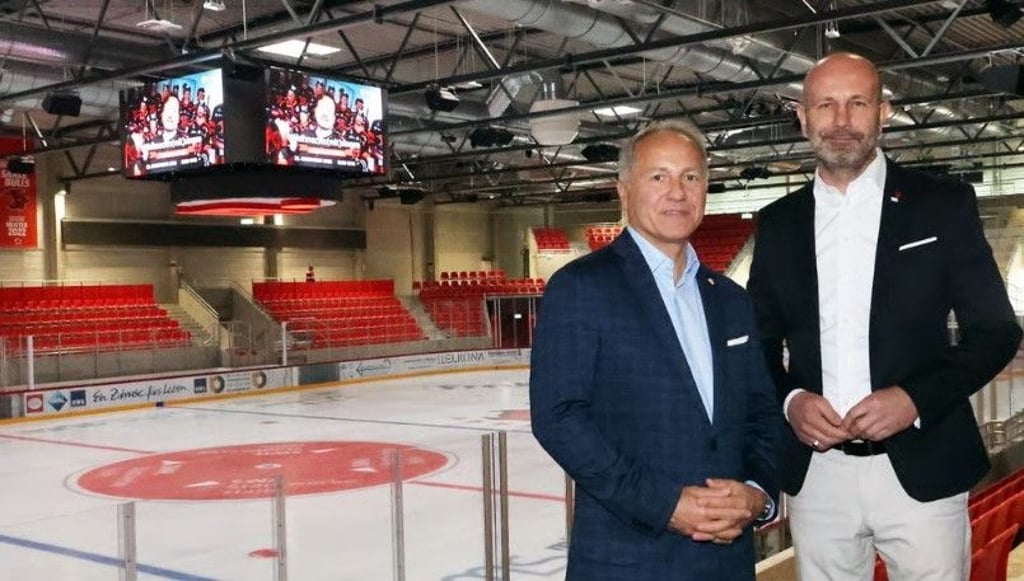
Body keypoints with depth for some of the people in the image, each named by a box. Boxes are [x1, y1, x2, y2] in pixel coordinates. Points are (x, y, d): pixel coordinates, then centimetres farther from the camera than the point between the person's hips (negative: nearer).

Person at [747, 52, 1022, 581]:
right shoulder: (778, 222, 8)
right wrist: (789, 399, -7)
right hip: (815, 472, 2)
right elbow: (761, 340, 12)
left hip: (921, 470, -2)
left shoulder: (943, 205, 0)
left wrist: (916, 398, -14)